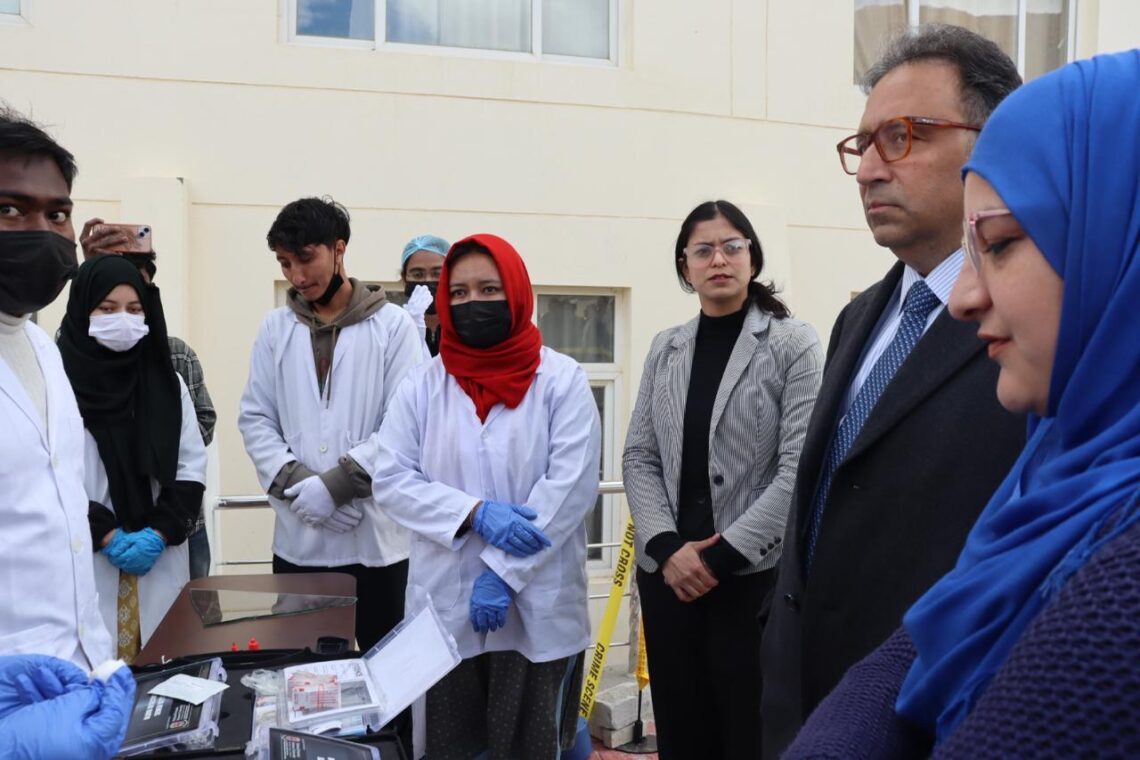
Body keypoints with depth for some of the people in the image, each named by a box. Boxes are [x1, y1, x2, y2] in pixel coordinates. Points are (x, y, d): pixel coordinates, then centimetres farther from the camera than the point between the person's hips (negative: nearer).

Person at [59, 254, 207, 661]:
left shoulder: (168, 382, 8)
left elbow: (192, 468, 6)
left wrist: (158, 533, -6)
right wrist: (108, 536, -11)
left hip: (161, 561, 4)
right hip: (86, 564, -3)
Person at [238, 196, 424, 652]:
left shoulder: (393, 325, -2)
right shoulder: (275, 328, 8)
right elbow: (255, 420, 5)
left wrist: (336, 483, -16)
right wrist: (297, 484, -10)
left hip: (375, 536, -3)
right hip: (297, 538, 3)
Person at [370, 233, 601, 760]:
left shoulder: (561, 379, -3)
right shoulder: (423, 384, 4)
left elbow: (572, 485, -10)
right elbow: (391, 480, -1)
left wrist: (504, 573, -15)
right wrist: (474, 513, -15)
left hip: (537, 608, -2)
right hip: (444, 607, 2)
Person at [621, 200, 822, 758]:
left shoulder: (793, 344, -4)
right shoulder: (665, 349, 9)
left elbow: (800, 468, -11)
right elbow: (639, 457, 6)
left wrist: (723, 554, -14)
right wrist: (666, 546, -9)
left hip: (755, 572, -4)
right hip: (669, 571, 4)